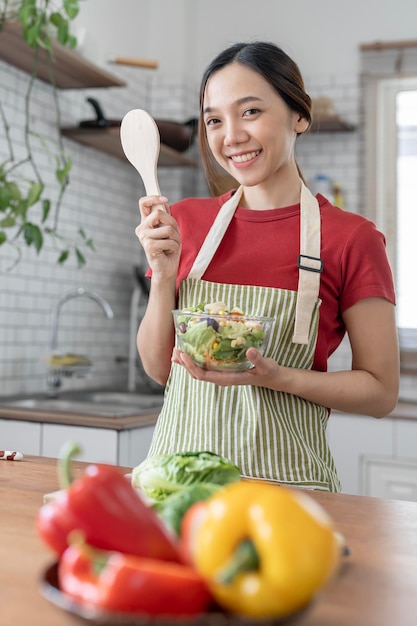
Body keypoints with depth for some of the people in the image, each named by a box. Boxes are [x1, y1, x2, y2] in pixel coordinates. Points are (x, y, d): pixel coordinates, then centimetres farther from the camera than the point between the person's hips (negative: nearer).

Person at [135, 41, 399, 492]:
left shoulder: (351, 238, -7)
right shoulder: (185, 221, 4)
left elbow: (380, 391, -3)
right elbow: (158, 368, 7)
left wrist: (275, 377, -18)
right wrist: (163, 273, -9)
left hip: (282, 474, -2)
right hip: (179, 463, 3)